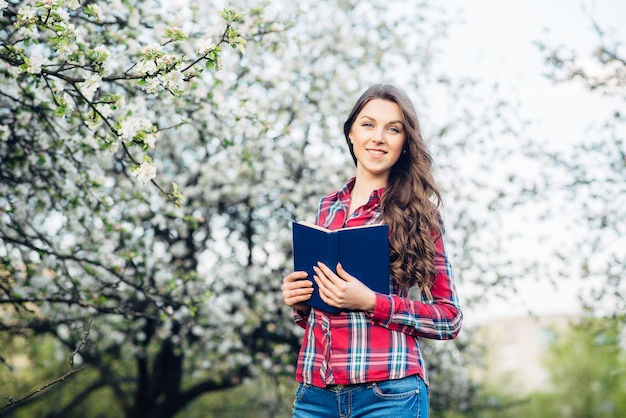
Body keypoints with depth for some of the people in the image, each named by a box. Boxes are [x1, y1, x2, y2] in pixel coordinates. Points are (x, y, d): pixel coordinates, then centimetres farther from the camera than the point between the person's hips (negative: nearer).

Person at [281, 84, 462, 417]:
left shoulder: (417, 211, -2)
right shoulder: (327, 207, 11)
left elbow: (449, 319, -4)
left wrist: (371, 303, -16)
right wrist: (300, 303, -1)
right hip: (315, 390, 4)